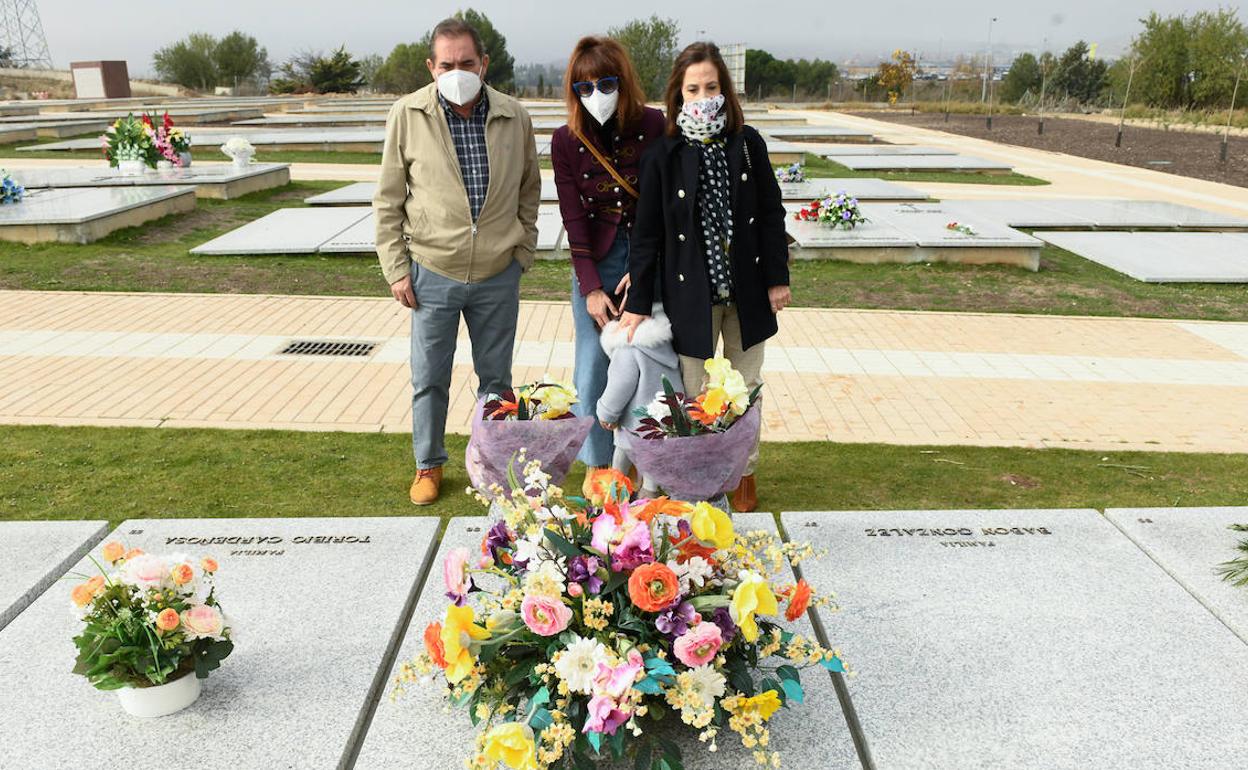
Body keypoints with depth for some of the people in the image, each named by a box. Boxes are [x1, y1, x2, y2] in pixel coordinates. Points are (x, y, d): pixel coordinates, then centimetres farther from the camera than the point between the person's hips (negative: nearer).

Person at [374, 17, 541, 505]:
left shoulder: (514, 117, -2)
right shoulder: (407, 115, -6)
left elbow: (529, 191, 11)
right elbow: (388, 200, -1)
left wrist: (523, 251, 7)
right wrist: (395, 269, -3)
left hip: (498, 276, 1)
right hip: (433, 273, -1)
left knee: (496, 376, 14)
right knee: (429, 379, 10)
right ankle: (429, 465, 29)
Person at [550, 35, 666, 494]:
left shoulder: (654, 127, -8)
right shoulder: (566, 141, -5)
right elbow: (573, 218, -6)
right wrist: (590, 288, -10)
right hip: (595, 262, 1)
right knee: (593, 366, -1)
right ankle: (597, 464, 17)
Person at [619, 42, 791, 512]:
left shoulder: (747, 144, -1)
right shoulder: (664, 154, -7)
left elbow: (771, 214, 5)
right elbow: (647, 233, -5)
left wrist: (777, 278, 2)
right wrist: (637, 303, -7)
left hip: (746, 289, 3)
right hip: (691, 292, -2)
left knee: (745, 385, 15)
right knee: (694, 391, 6)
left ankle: (744, 473, 33)